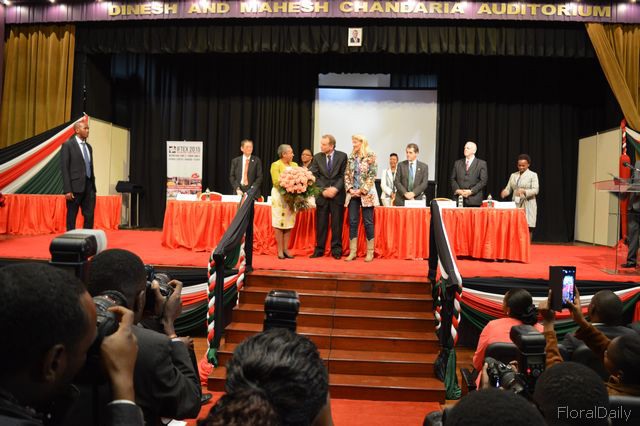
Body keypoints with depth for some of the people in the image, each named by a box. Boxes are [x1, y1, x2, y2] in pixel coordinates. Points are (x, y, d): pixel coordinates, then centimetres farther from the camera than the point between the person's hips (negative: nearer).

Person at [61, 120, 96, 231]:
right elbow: (64, 168, -9)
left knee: (89, 216, 4)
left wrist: (93, 186, 12)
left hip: (89, 186, 6)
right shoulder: (67, 145, -4)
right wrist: (67, 190, -15)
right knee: (72, 217, 3)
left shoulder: (89, 146, 16)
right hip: (75, 186, -6)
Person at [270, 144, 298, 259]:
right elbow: (276, 182, -11)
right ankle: (280, 250, 3)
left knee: (289, 223, 5)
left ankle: (286, 249, 11)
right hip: (279, 195, -5)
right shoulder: (275, 165, -2)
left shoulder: (294, 165, 14)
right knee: (279, 224, -2)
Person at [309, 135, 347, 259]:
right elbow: (315, 176, 2)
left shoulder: (342, 156, 0)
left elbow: (343, 175, -2)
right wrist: (323, 190, -11)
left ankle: (336, 250, 10)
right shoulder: (317, 157, 6)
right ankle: (319, 249, 10)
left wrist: (335, 188, -15)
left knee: (337, 224, 2)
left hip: (337, 194, -2)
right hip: (322, 195, 2)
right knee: (321, 224, 3)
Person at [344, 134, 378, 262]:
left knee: (368, 222, -1)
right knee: (352, 222, 3)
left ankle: (370, 252, 8)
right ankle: (352, 252, 9)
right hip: (353, 194, 5)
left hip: (366, 194, -4)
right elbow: (347, 174, 10)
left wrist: (362, 190, -13)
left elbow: (372, 175, -9)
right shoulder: (351, 157, 10)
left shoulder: (370, 156, -4)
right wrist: (349, 188, -4)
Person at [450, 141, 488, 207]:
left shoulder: (481, 163, 6)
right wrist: (458, 190, -6)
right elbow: (453, 179, 12)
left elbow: (483, 181, -1)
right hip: (459, 199, 2)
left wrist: (471, 191, -11)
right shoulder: (458, 163, 15)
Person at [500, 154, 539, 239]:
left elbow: (535, 190, -8)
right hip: (515, 204, 4)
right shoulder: (513, 175, 14)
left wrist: (524, 191, -26)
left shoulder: (533, 175, 1)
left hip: (528, 205, -3)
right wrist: (505, 192, -14)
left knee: (528, 227, -4)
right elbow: (508, 188, 9)